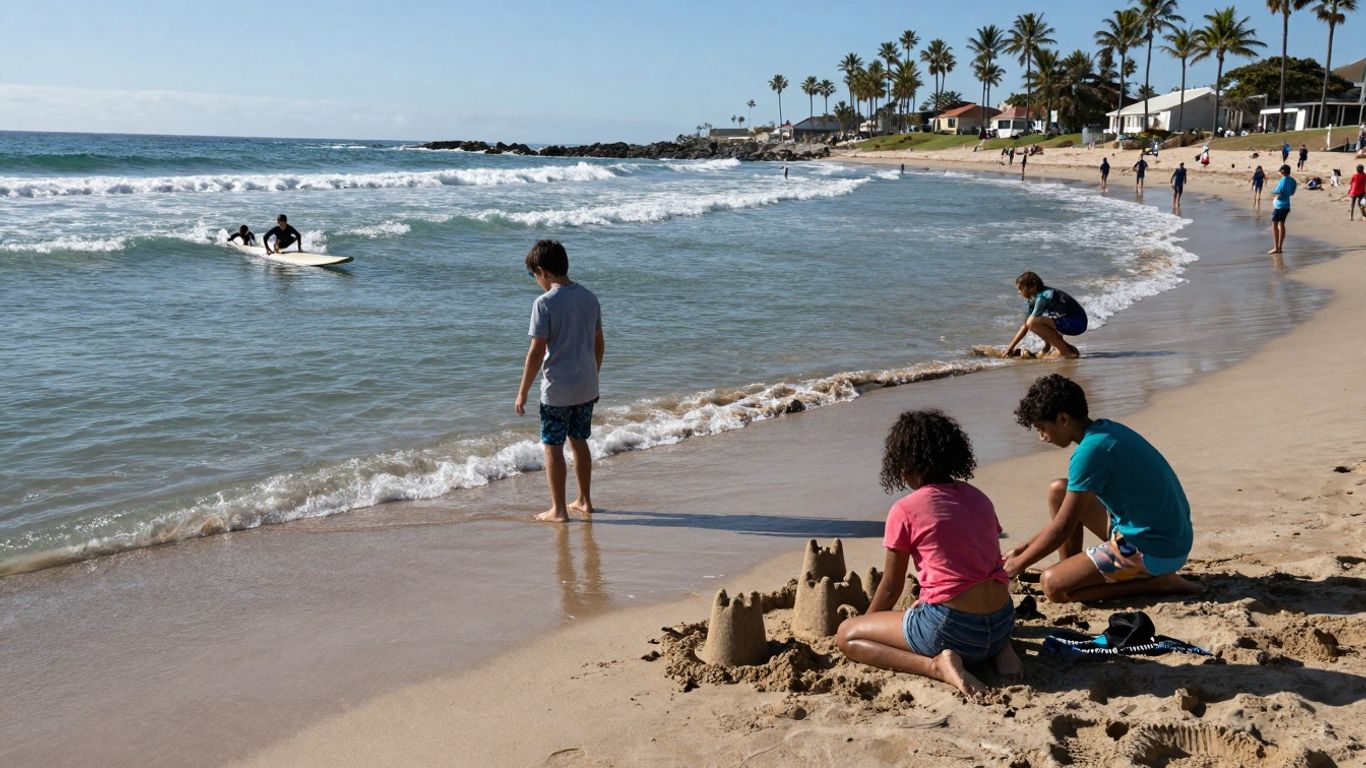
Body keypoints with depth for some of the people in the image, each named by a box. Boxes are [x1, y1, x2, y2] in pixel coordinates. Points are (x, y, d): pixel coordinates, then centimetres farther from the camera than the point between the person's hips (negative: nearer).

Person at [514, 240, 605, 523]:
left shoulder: (545, 303, -15)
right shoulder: (589, 297, 4)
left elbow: (537, 352, -17)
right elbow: (599, 344, 11)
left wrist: (522, 393, -9)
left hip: (557, 390, -6)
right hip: (586, 387, 6)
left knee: (553, 447, 5)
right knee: (579, 442, 19)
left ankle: (558, 510, 10)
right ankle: (584, 501, 27)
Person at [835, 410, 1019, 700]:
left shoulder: (905, 510, -6)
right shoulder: (978, 498, 11)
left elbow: (891, 588, 3)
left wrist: (865, 623, 22)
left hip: (951, 629, -7)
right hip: (1002, 624, 7)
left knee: (846, 635, 7)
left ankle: (937, 665, -12)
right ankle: (998, 649, 11)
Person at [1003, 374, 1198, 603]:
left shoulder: (1091, 450, -22)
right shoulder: (1105, 430, 7)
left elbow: (1062, 528, -18)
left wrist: (1018, 565, -4)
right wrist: (1025, 547, 17)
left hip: (1154, 551, -10)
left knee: (1053, 585, -15)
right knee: (1059, 492, 11)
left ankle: (1157, 582, -7)